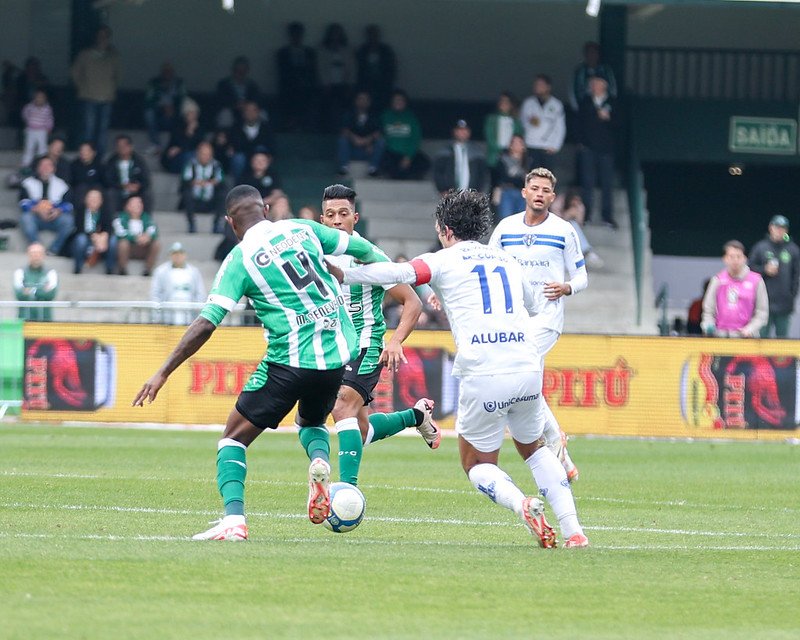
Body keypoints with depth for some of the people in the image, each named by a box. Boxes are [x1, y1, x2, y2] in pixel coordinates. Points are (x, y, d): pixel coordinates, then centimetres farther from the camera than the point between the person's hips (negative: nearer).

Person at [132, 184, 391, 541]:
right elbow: (364, 251, 13)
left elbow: (205, 324, -12)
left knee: (234, 438, 7)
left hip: (290, 361, -5)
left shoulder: (240, 259, -6)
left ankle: (233, 520, -14)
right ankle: (319, 460, -3)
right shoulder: (301, 230, 6)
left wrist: (163, 373, -7)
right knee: (311, 422, 32)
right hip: (339, 354, 5)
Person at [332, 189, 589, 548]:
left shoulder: (444, 261, 6)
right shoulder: (506, 260, 21)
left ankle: (523, 505, -16)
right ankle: (572, 529, 8)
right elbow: (533, 305, 39)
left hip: (482, 376, -4)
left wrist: (341, 274, -1)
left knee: (477, 465, 14)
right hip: (527, 368, 4)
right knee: (533, 449, 25)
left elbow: (396, 273, -11)